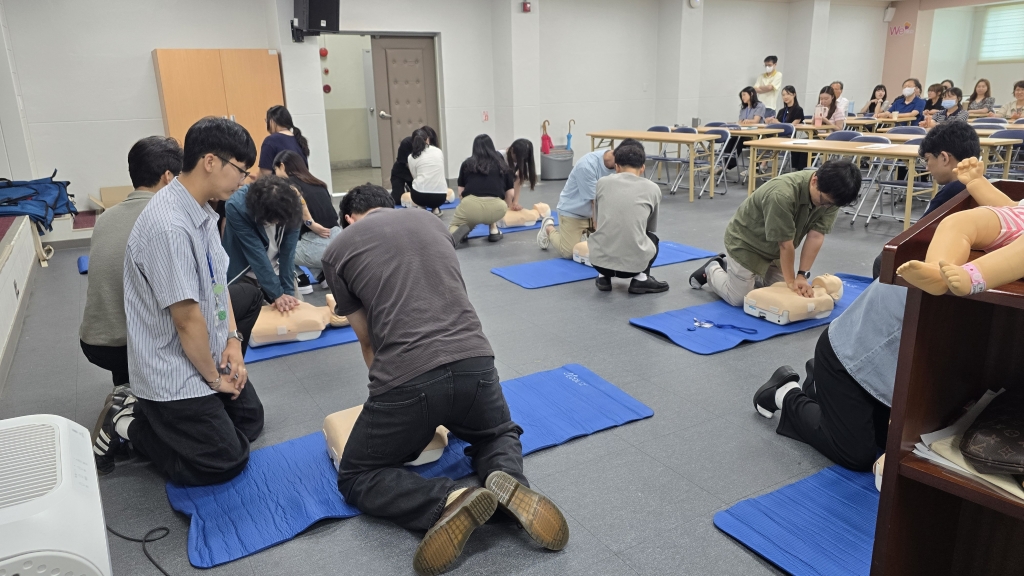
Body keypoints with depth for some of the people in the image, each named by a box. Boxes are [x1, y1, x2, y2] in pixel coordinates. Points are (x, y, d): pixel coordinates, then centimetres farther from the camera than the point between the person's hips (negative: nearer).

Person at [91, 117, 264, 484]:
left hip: (209, 356, 9)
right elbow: (187, 318, -25)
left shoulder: (203, 212, 1)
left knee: (250, 420, 20)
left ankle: (149, 409, 23)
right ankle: (128, 425, 10)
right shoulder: (169, 227, -29)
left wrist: (233, 341, -2)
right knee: (226, 462, -3)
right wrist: (213, 376, -12)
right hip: (178, 374, -9)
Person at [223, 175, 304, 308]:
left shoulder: (291, 206, -19)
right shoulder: (236, 207, -27)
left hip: (277, 272, 3)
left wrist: (288, 291, -23)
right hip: (244, 275, -2)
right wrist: (277, 294, -29)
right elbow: (256, 254, -28)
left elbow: (288, 252, -17)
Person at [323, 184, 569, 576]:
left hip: (405, 379, -3)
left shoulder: (338, 249, 13)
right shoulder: (430, 221, 24)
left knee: (356, 477, 21)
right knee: (500, 435, 35)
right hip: (476, 363, 4)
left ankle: (448, 502, -8)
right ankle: (508, 482, -1)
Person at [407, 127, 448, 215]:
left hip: (421, 195, -1)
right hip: (440, 196, 2)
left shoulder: (411, 157, 4)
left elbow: (415, 177, 11)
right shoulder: (439, 151, 11)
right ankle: (435, 208, 14)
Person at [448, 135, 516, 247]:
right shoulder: (502, 165, 22)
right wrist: (505, 208, 41)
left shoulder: (467, 164, 19)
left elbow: (461, 192, 20)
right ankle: (494, 230, 23)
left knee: (452, 226, 28)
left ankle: (462, 230, -7)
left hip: (471, 205, -2)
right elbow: (510, 193, 21)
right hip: (496, 209, 2)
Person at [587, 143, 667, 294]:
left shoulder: (602, 182, 12)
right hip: (634, 262, -1)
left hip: (600, 259, 1)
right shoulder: (653, 188, 12)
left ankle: (604, 277, 19)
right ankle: (640, 279, 14)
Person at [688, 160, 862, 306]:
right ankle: (712, 270, 21)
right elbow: (785, 243, -30)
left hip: (775, 249, 7)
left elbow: (816, 236, -18)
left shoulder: (831, 194, -18)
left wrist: (802, 275, -21)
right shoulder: (782, 195, -39)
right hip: (747, 243, -7)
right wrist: (791, 281, -21)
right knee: (740, 299, -6)